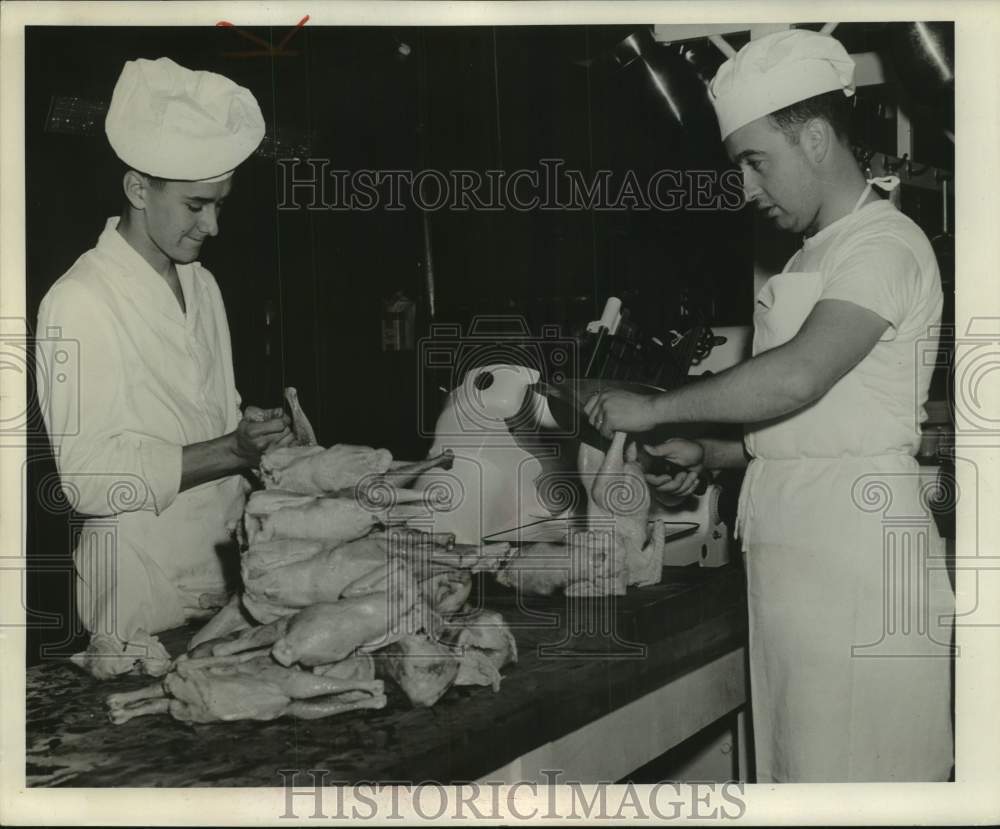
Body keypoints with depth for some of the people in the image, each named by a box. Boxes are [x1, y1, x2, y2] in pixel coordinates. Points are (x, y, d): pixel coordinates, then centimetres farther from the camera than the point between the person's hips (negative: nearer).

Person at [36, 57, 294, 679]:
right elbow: (89, 478, -21)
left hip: (225, 575, 7)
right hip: (142, 601, -7)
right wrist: (231, 450, -24)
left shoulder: (203, 284, 10)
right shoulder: (80, 303, -15)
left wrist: (260, 438, -4)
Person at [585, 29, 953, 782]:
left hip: (854, 554, -8)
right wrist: (712, 456, 12)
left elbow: (797, 378, -23)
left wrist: (656, 408, -14)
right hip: (793, 558, 8)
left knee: (852, 774, -4)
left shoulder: (883, 244, -9)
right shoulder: (813, 261, 19)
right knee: (797, 772, 9)